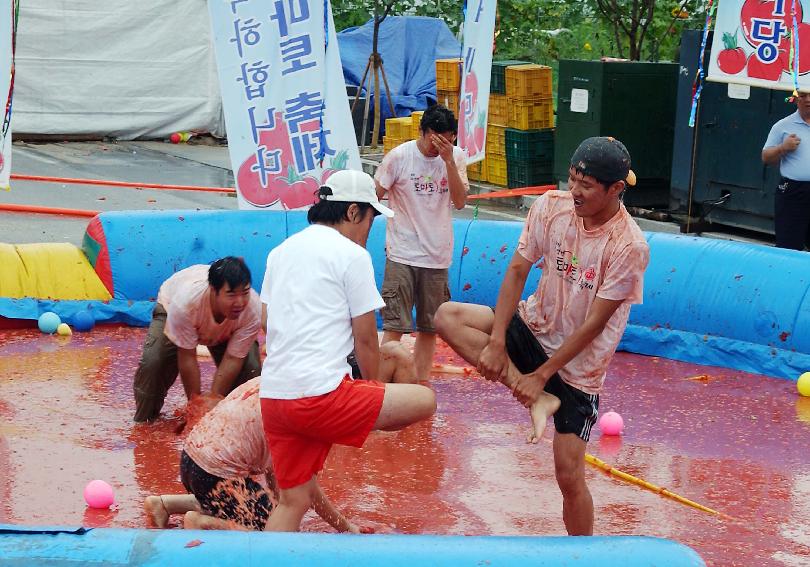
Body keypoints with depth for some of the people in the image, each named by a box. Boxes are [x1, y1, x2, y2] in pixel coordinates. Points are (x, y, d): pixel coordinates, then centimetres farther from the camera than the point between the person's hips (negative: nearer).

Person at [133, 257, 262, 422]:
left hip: (223, 332, 2)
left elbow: (233, 359, -30)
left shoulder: (253, 310, -39)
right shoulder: (186, 300, -45)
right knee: (152, 361, -24)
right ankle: (145, 419, 2)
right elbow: (187, 358, -34)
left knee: (251, 368, -21)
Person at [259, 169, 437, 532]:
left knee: (293, 501, 15)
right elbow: (365, 339, 0)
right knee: (425, 400, 1)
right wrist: (372, 386, 19)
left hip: (272, 396, 8)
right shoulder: (352, 254, -3)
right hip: (321, 395, -8)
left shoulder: (281, 251, 18)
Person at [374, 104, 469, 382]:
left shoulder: (456, 156, 2)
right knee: (394, 327, -10)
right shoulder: (399, 156, -8)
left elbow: (460, 201, -8)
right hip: (402, 254, -4)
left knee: (430, 327, 10)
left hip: (437, 257, 4)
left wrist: (448, 160, -16)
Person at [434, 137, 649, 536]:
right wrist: (497, 341, -16)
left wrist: (542, 375, -19)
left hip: (578, 364, -5)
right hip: (534, 327, 5)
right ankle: (536, 400, -18)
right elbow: (517, 271, -7)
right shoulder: (551, 206, -11)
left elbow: (593, 325, -21)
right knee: (448, 316, -18)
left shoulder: (629, 247, -24)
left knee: (569, 475, -6)